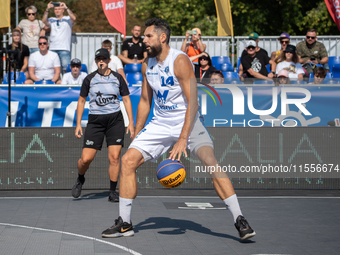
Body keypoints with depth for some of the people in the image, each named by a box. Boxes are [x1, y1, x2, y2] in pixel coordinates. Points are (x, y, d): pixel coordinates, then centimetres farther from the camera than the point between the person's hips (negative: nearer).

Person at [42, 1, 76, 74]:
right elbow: (44, 21, -2)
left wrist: (66, 8, -17)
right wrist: (48, 9, -12)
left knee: (66, 67, -15)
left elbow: (73, 18, -12)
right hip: (52, 49, 4)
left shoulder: (67, 19, 9)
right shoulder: (51, 20, 17)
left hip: (64, 49, -3)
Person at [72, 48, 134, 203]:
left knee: (114, 157, -8)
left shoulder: (117, 78, 4)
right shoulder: (90, 79, 3)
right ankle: (80, 180, 25)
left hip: (115, 120, 0)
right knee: (86, 158, -6)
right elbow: (81, 101, 10)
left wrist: (131, 123, 1)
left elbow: (126, 100, 8)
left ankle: (112, 192, 4)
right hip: (95, 120, 0)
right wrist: (78, 124, 4)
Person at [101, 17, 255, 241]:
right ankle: (124, 224, 5)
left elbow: (193, 103, -22)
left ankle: (240, 220, -21)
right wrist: (136, 137, 14)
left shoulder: (180, 61, -17)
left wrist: (183, 139, -29)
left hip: (187, 122, -6)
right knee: (128, 160, -6)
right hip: (160, 125, 6)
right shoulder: (147, 65, 4)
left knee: (210, 161, -27)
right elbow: (145, 101, 16)